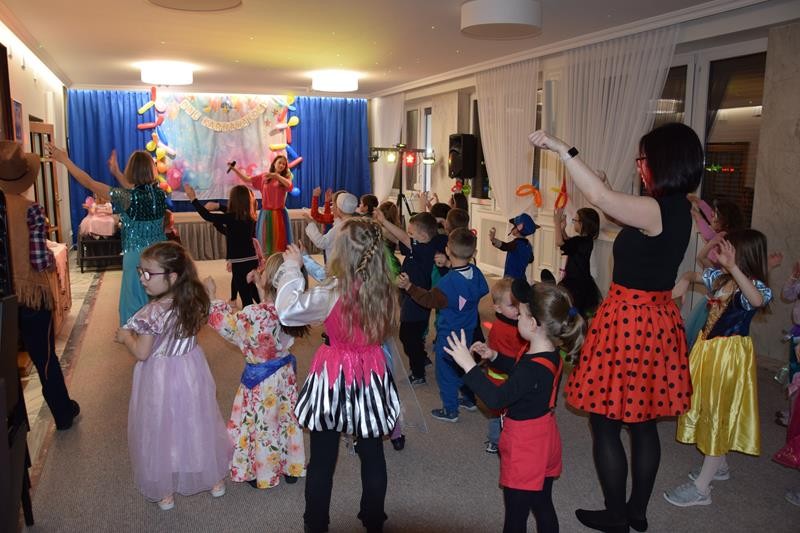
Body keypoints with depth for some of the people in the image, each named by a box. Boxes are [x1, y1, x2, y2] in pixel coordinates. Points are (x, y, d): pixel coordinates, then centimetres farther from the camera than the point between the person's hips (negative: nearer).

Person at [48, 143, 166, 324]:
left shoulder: (128, 197, -17)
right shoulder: (160, 194, -3)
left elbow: (89, 183, -9)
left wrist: (65, 160, 2)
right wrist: (115, 172, 31)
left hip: (137, 257, -5)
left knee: (135, 304, 8)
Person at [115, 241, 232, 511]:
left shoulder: (152, 313, -27)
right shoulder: (194, 302, -10)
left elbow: (141, 353, -19)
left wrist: (125, 336, -3)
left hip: (162, 379, -5)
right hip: (191, 372, 5)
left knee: (163, 431, 15)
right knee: (197, 425, 22)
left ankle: (165, 492, 32)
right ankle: (215, 479, 37)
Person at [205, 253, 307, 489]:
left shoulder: (255, 315, -31)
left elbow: (225, 323, -12)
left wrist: (212, 296, -1)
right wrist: (260, 288, 10)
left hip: (260, 380, -5)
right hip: (285, 374, 6)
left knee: (261, 425, 15)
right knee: (286, 420, 22)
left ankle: (262, 474, 34)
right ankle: (291, 467, 39)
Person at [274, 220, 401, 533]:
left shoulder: (331, 293, -22)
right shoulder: (385, 291, -8)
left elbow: (286, 310, -12)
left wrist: (291, 267, -2)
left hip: (334, 378, -4)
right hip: (371, 375, 4)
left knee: (322, 459, 14)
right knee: (372, 455, 18)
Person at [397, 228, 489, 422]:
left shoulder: (448, 282, -29)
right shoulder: (476, 273, -7)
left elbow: (429, 299, -30)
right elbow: (483, 291, 9)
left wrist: (408, 286, -31)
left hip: (448, 335, -7)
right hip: (467, 331, 7)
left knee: (446, 371, 8)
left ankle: (450, 410, 18)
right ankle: (469, 399, 39)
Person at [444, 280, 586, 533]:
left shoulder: (535, 367, -32)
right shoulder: (551, 354, -2)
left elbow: (496, 398, -37)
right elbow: (521, 371, 17)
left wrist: (468, 365, -37)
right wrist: (494, 356, 7)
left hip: (525, 450, -9)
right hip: (545, 444, 9)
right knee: (543, 507, 24)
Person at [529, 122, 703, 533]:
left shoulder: (656, 210, -21)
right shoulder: (680, 209, 7)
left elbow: (600, 197, -32)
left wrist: (562, 149, -27)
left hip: (628, 321, -9)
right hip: (657, 319, 9)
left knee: (605, 421, 6)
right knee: (643, 420, 18)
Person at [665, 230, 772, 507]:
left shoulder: (755, 285, -20)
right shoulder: (720, 277, 0)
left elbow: (757, 300, -44)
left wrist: (733, 267, -52)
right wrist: (684, 282, -3)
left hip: (730, 354, -8)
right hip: (709, 347, 8)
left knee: (720, 413, 0)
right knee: (709, 408, 20)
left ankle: (701, 488, 7)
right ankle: (719, 465, 40)